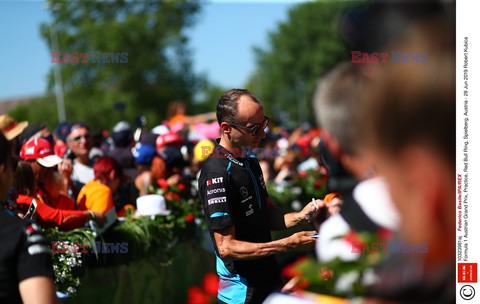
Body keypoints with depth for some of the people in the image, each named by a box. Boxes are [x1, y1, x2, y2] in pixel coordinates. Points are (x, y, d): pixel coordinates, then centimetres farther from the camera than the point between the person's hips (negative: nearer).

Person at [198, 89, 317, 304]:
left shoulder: (250, 161, 8)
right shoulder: (217, 173, -22)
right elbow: (226, 247, -23)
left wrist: (299, 217, -6)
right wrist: (288, 244, -26)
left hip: (268, 277, 8)